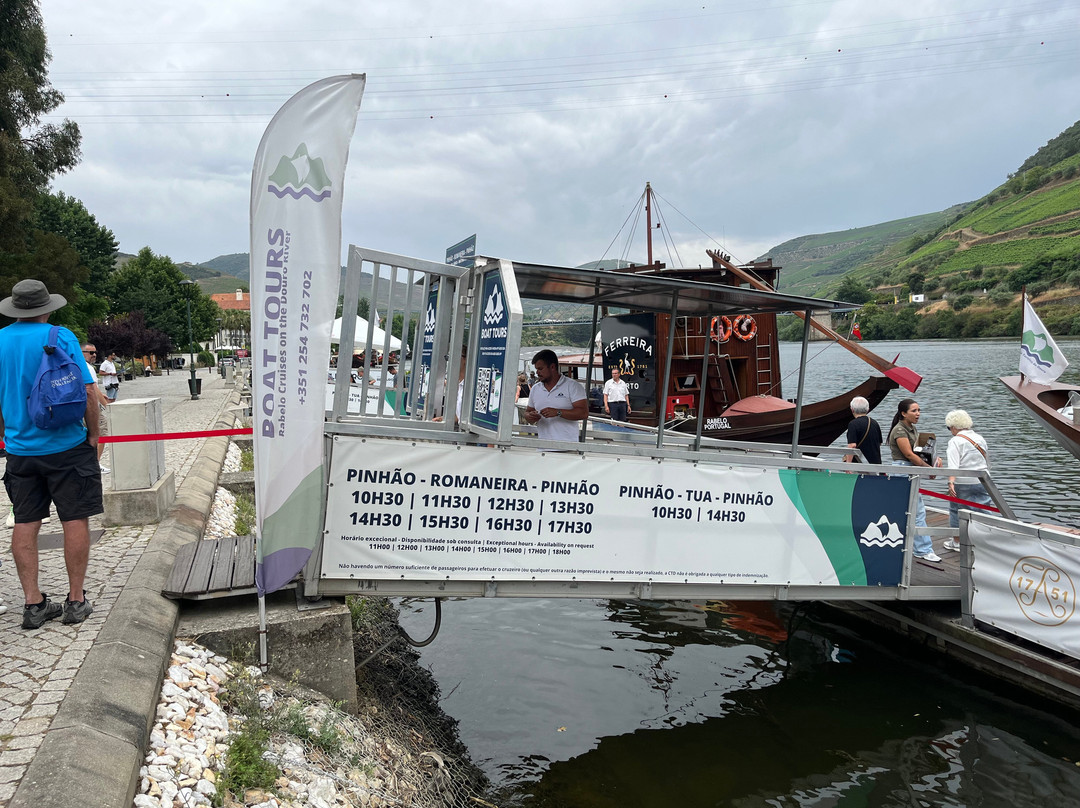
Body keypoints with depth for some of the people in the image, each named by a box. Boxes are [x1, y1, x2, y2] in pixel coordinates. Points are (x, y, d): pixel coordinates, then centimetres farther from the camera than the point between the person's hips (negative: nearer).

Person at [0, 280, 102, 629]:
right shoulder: (61, 338, -8)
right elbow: (85, 391, -13)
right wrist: (93, 433, -2)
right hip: (66, 445, -4)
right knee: (75, 520, 4)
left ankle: (33, 603, 12)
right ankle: (76, 601, 9)